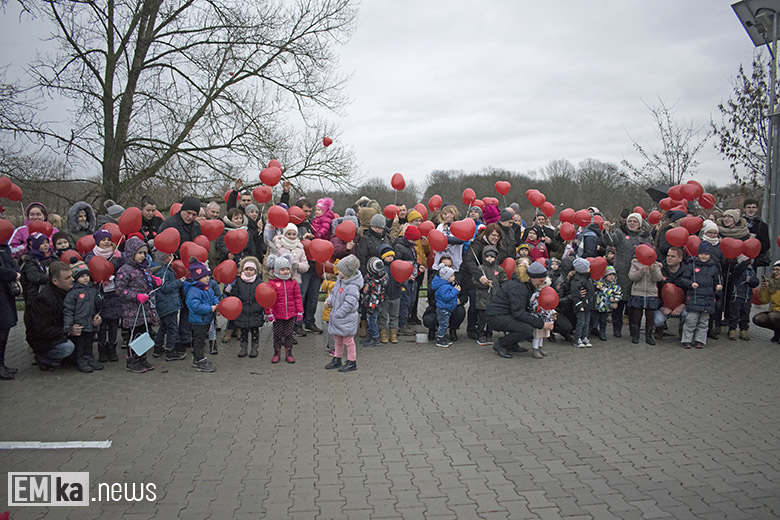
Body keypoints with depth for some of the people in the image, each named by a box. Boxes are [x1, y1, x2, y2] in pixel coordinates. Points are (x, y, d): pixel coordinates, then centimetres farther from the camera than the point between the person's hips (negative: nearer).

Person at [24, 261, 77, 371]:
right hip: (41, 340, -8)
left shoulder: (67, 291, -3)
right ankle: (42, 358, -3)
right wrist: (68, 331, -30)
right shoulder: (44, 299, -27)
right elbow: (42, 331, -27)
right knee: (67, 347, -30)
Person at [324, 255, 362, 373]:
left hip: (347, 319, -9)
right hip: (337, 318, 9)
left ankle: (352, 362, 17)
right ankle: (337, 360, 34)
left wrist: (338, 314, -22)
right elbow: (333, 293, 18)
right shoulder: (340, 281, 5)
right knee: (338, 339, 20)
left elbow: (349, 303, -26)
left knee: (348, 341, 4)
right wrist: (329, 301, 0)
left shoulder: (352, 287, -24)